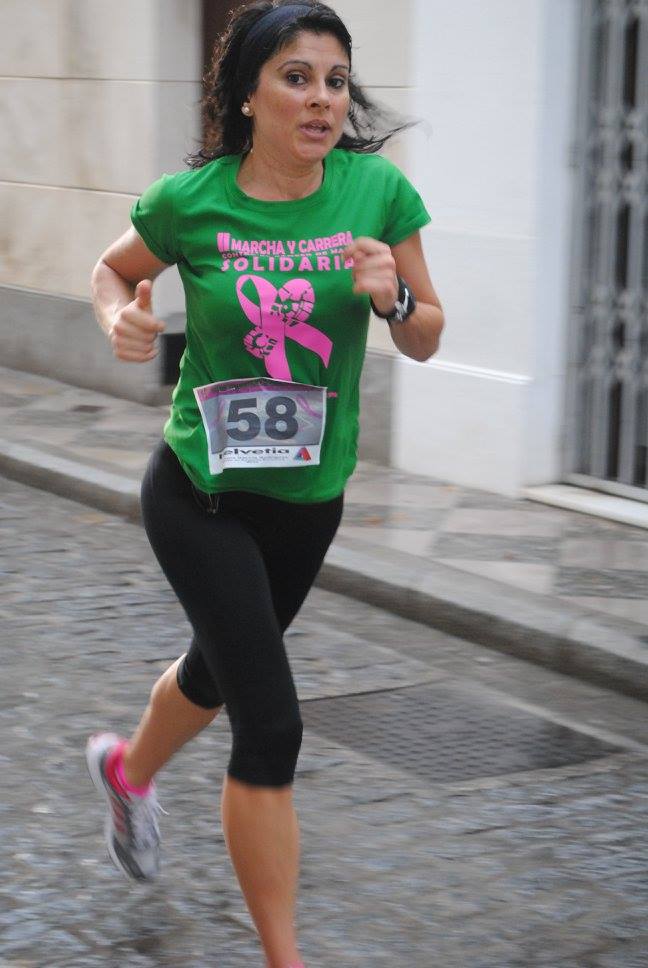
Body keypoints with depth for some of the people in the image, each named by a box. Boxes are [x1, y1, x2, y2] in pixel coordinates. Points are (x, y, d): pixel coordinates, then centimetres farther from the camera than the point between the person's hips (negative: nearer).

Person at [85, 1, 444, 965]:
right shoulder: (190, 201, -14)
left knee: (221, 667, 27)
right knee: (272, 723, -11)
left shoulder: (377, 189, -10)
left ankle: (128, 768, 62)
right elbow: (114, 268, 7)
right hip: (200, 493, -4)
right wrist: (121, 317, -14)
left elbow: (426, 341, -2)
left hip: (310, 496, 4)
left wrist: (392, 298, -23)